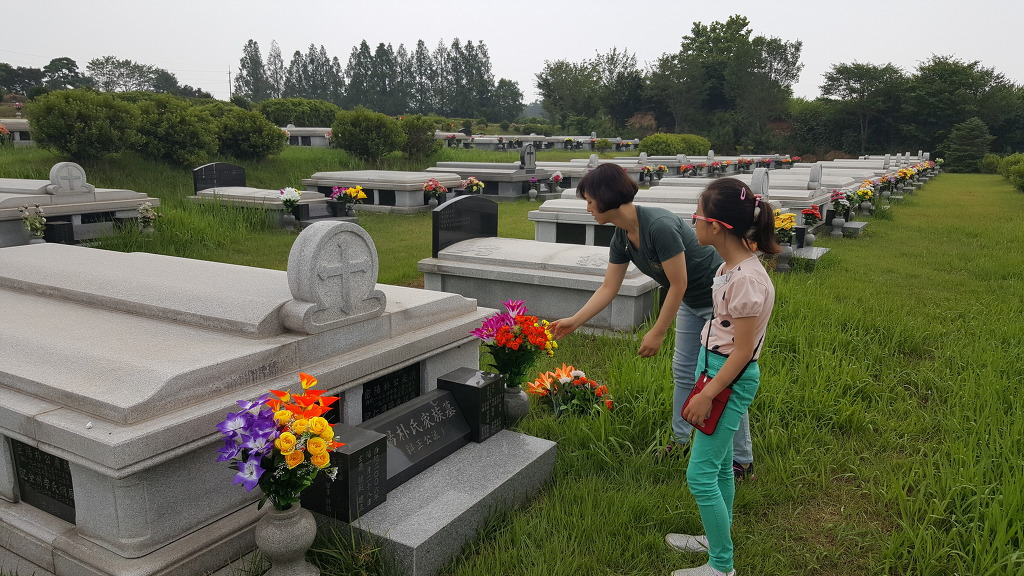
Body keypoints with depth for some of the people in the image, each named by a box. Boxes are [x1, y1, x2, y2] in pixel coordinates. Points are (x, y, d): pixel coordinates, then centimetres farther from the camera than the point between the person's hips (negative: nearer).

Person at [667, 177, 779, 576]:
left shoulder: (747, 280, -27)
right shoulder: (730, 265, 1)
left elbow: (743, 352, -22)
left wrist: (707, 395, -18)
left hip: (730, 378, -9)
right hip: (713, 365, 9)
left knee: (700, 474, -1)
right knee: (719, 465, 21)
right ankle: (717, 539, 39)